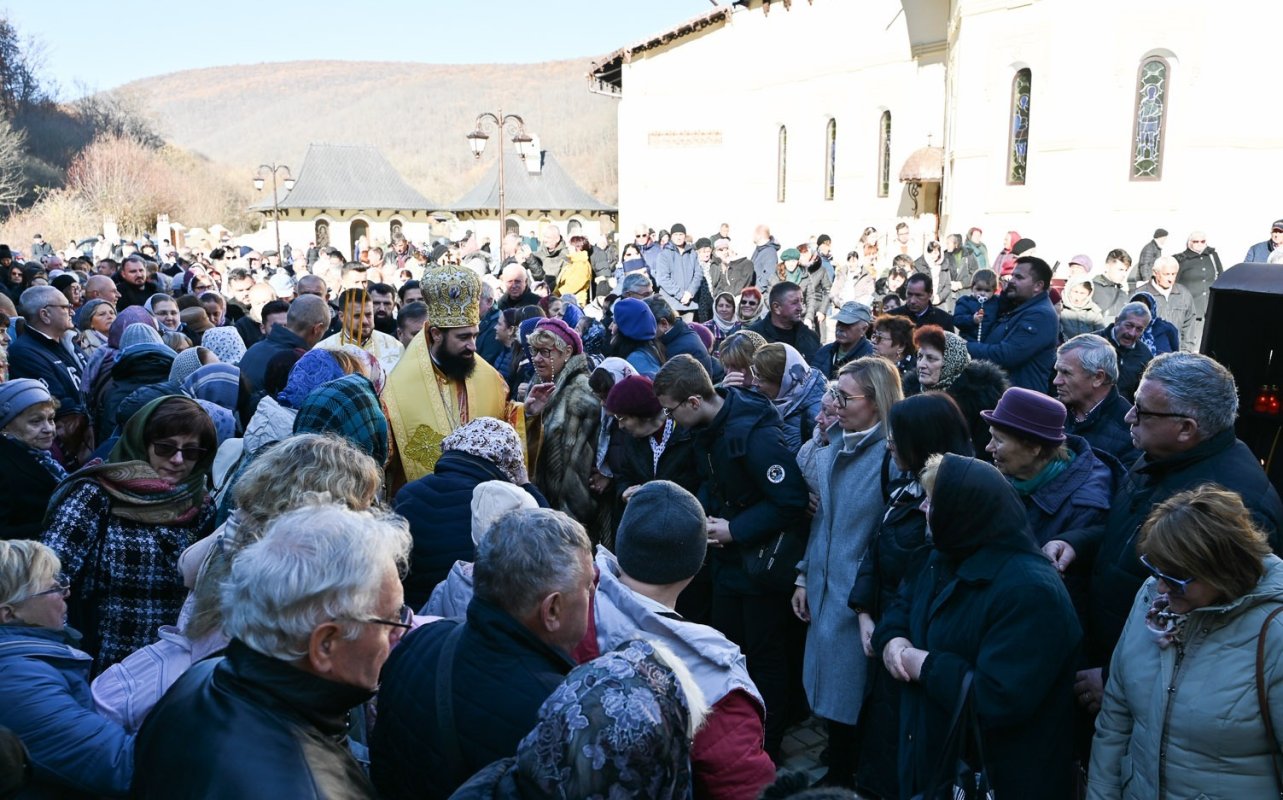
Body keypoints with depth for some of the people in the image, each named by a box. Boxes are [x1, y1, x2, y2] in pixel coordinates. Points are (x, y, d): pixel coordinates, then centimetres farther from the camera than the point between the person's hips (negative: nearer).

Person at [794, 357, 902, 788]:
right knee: (831, 700, 19)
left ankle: (847, 780, 25)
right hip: (827, 595, 7)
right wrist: (804, 577, 12)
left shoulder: (892, 456, -17)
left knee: (850, 702, 7)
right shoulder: (831, 452, 7)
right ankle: (838, 777, 36)